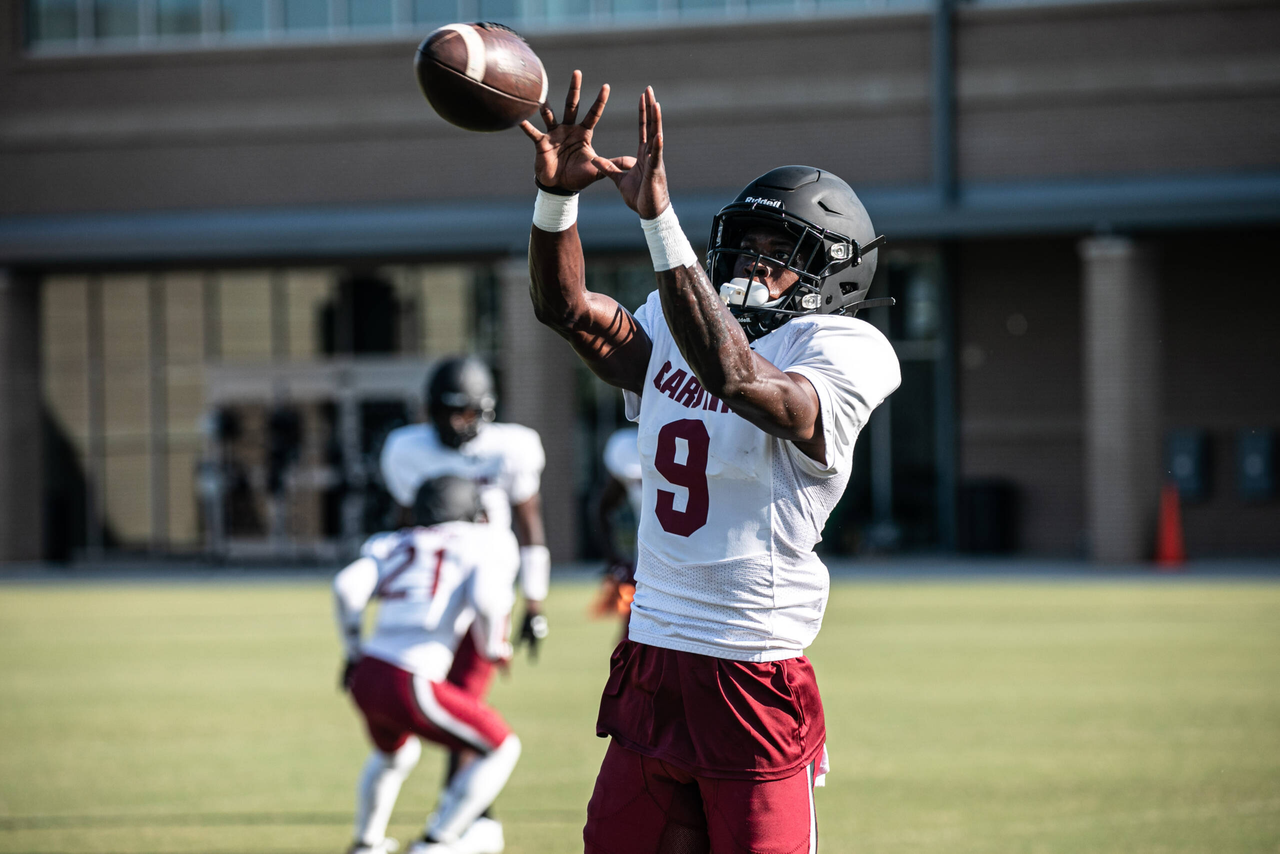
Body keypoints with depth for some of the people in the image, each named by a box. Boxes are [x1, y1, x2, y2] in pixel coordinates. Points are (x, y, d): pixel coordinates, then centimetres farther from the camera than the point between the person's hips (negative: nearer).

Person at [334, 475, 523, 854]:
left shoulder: (392, 546, 19)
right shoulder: (489, 543, 8)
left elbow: (348, 587, 3)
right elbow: (485, 599, -11)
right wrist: (493, 649, 9)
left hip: (365, 678, 6)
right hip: (410, 688, -6)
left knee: (396, 753, 37)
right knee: (501, 748, 13)